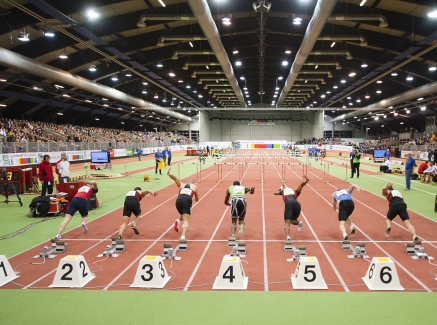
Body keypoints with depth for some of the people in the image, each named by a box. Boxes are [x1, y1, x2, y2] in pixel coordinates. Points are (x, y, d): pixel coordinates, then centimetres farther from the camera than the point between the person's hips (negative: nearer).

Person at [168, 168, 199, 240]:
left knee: (183, 215, 31)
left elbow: (175, 178, 17)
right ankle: (183, 236, -26)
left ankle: (178, 220, -1)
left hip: (179, 199, 3)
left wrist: (169, 174, 7)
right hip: (187, 200, -3)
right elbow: (197, 199, 37)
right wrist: (194, 198, 56)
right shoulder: (194, 186, 28)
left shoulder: (181, 185, 31)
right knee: (186, 220, -5)